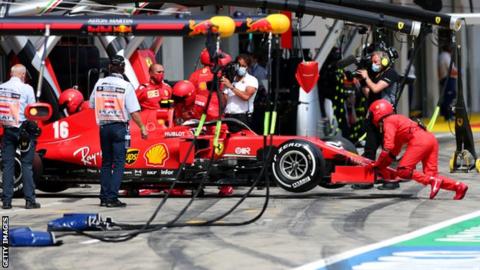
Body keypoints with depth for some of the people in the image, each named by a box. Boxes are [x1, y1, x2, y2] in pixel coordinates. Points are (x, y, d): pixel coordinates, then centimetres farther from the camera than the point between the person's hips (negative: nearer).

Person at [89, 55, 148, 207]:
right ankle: (112, 197, -10)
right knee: (118, 163, -2)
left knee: (106, 162, 13)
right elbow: (134, 111, -11)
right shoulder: (126, 86, -9)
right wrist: (142, 128, -2)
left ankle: (104, 197, 12)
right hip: (120, 126, -4)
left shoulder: (100, 84, 3)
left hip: (103, 126, 4)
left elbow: (92, 105, 14)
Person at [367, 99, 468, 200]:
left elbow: (388, 147, -7)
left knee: (402, 171, -8)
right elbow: (394, 151, 36)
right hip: (431, 139, 9)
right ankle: (459, 186, -9)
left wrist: (377, 165, 1)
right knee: (430, 174, 5)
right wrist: (381, 165, 31)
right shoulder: (397, 119, 33)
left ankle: (433, 181, -21)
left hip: (419, 141, -9)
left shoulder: (388, 122, 5)